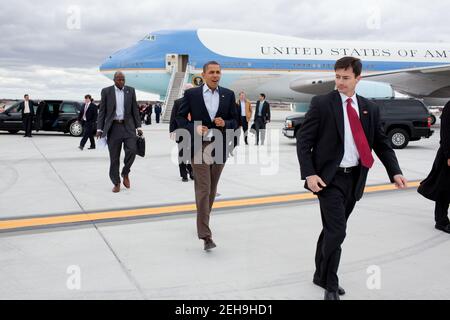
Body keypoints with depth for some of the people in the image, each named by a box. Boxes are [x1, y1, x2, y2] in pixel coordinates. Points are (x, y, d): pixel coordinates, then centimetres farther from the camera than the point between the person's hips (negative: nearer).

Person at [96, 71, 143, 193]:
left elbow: (135, 110, 8)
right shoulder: (106, 91, 3)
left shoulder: (130, 90, 7)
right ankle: (116, 183, 13)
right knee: (114, 157, 1)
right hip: (113, 127, -1)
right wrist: (99, 129, -3)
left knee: (131, 150, -16)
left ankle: (125, 174, 9)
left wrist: (138, 127, 2)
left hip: (128, 126, 1)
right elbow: (102, 111, 3)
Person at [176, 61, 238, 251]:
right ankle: (205, 235, -10)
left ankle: (202, 222, 34)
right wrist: (193, 128, -14)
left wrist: (225, 124, -12)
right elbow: (180, 117, 4)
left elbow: (234, 121, 10)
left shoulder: (228, 95, 7)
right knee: (203, 189, -9)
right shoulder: (191, 94, -1)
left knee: (212, 189, 13)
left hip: (219, 147, 4)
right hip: (199, 146, -3)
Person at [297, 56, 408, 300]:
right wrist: (309, 173, -18)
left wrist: (395, 172, -4)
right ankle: (330, 284, 9)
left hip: (354, 179, 5)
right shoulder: (321, 104, -5)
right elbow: (303, 141, -8)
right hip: (329, 178, -5)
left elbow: (382, 143, 9)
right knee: (336, 232, -10)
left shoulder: (370, 109, 8)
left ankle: (321, 276, 33)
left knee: (332, 230, 16)